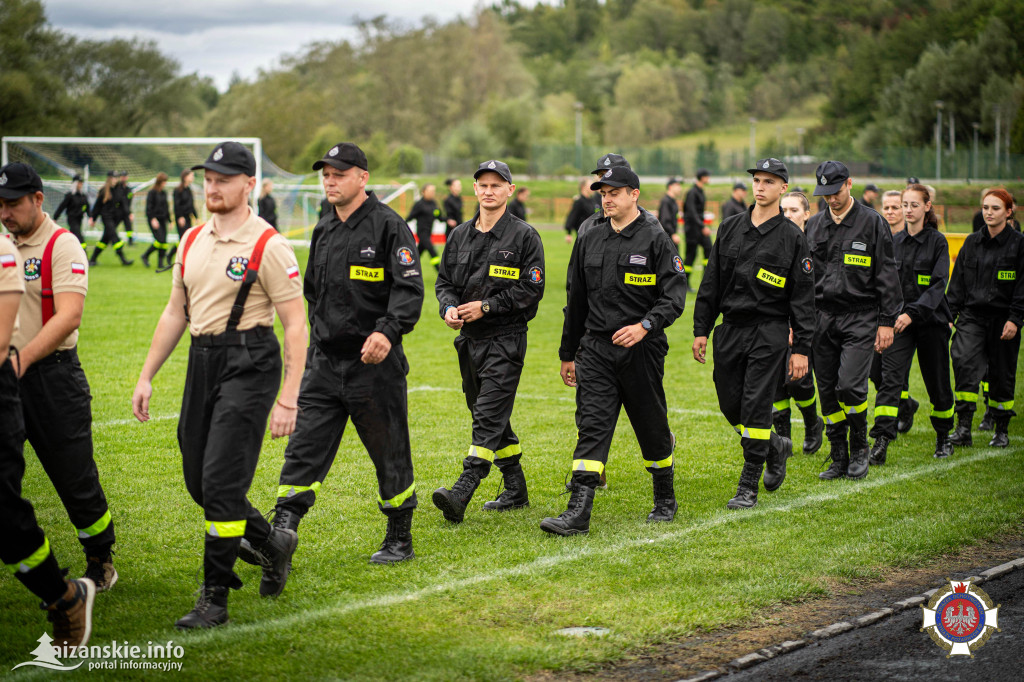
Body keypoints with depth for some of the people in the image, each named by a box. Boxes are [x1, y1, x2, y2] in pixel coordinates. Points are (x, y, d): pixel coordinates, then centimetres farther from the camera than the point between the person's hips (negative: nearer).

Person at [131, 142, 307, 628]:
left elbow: (295, 325, -11)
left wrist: (287, 400, -17)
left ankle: (214, 599, 0)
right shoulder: (193, 240, 12)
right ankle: (273, 543, 33)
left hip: (250, 364, -8)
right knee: (199, 479, 10)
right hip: (202, 361, 8)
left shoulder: (268, 246, -10)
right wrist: (146, 378, 17)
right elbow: (175, 312, 20)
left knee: (221, 479, -10)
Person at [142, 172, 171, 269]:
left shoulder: (164, 193, 13)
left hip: (162, 220, 7)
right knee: (160, 239, -17)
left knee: (164, 242, 0)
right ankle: (145, 256, 2)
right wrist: (153, 219, -20)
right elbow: (149, 207, -12)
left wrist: (169, 219, 19)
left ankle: (160, 264, 4)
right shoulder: (152, 192, -8)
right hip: (154, 220, -7)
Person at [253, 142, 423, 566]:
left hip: (374, 362, -6)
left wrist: (388, 331, -31)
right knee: (304, 448, -2)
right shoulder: (323, 232, 13)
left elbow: (409, 288, -17)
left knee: (390, 453, 6)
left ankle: (400, 540, 19)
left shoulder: (388, 226, -8)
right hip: (324, 361, 6)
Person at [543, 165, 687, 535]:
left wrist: (644, 326, -25)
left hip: (642, 351, -3)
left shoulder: (655, 239, -5)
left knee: (652, 426, 9)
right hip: (595, 349, 4)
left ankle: (665, 498, 29)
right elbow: (577, 300, 17)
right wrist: (568, 353, 19)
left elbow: (674, 295, -10)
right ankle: (578, 512, -12)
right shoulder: (590, 240, 11)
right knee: (591, 425, -6)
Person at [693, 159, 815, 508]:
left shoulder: (792, 237, -3)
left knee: (756, 407, -8)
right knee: (731, 406, 7)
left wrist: (801, 349, -8)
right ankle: (776, 446, 34)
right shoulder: (730, 228, 9)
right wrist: (701, 329, 7)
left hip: (769, 332, -5)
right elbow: (711, 283, 12)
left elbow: (802, 298, -3)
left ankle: (748, 488, 1)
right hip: (730, 329, 5)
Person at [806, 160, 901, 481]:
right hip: (822, 319, 4)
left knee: (850, 386, -15)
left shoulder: (872, 223, -1)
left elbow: (887, 275, -1)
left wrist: (886, 322, -5)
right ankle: (838, 459, 15)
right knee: (828, 391, 4)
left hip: (861, 317, -4)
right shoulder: (814, 226, 10)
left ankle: (860, 448, 7)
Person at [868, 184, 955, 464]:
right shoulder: (894, 241, 8)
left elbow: (939, 284, -14)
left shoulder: (937, 241, -5)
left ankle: (944, 437, 30)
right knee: (890, 378, -13)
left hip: (931, 320, -2)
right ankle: (881, 442, -20)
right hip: (899, 320, 3)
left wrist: (913, 312, -25)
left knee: (937, 382, 9)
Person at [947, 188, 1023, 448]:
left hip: (1003, 318, -2)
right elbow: (958, 280, 13)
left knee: (1002, 374, 6)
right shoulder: (972, 242, 10)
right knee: (964, 363, -17)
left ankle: (1001, 430, 22)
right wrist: (950, 314, 6)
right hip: (972, 316, 3)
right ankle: (964, 428, -16)